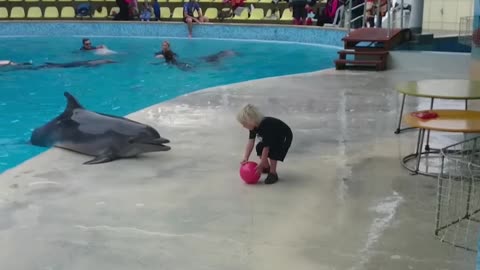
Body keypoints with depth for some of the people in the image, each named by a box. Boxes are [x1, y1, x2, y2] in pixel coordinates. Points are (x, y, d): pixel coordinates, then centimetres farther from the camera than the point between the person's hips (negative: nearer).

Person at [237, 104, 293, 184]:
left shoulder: (266, 126, -40)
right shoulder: (254, 126, -16)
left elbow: (266, 147, -37)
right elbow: (250, 142, -15)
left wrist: (261, 164, -32)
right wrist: (245, 159, -21)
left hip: (284, 137, -9)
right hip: (273, 136, 9)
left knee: (272, 151, -27)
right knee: (259, 147, 1)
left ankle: (273, 173, -14)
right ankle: (267, 167, 21)